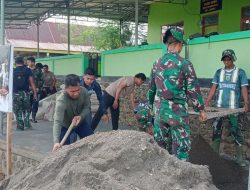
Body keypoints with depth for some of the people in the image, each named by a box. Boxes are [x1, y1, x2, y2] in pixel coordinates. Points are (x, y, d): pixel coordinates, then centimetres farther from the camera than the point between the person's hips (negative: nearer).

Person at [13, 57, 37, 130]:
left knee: (17, 110, 8)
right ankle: (27, 123, 8)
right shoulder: (27, 70, 0)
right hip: (25, 92, 1)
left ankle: (20, 125, 6)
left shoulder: (13, 71, 1)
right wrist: (35, 92, -1)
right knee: (26, 109, 17)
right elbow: (31, 82, -4)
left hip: (16, 93, -1)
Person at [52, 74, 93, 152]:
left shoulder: (84, 91, -25)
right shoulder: (61, 101, -39)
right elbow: (57, 122, -47)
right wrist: (56, 141, -59)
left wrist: (80, 116, -31)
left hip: (80, 122, 5)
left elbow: (87, 107, -9)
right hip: (65, 125, -4)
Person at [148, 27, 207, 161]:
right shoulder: (184, 64, -11)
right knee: (181, 146, 2)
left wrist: (151, 105, 28)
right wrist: (201, 109, 2)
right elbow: (193, 89, -9)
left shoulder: (157, 63, 5)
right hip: (177, 111, -5)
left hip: (159, 110, 6)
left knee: (160, 145, 14)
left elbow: (151, 87, 14)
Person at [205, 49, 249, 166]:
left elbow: (244, 88, -2)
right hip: (219, 107, 3)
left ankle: (239, 158, 11)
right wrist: (207, 103, 0)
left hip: (233, 108, -3)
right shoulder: (219, 72, 9)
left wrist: (246, 102, -16)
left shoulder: (240, 72, 1)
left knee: (235, 131, 1)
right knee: (216, 130, 5)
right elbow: (213, 88, 8)